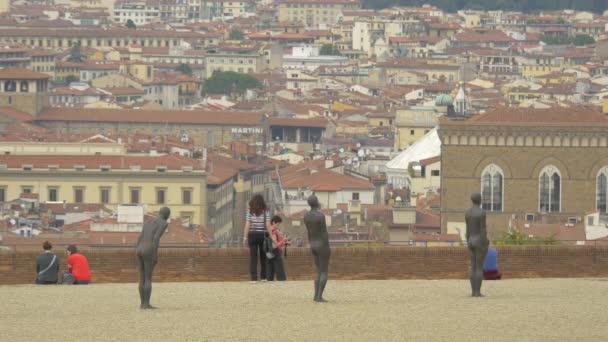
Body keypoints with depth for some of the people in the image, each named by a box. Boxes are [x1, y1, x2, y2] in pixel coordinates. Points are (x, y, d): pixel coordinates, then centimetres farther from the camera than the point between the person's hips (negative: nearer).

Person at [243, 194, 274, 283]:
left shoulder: (250, 211, -1)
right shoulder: (265, 211, -2)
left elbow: (247, 225, -6)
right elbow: (268, 225, -8)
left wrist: (245, 238, -4)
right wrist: (272, 237, -4)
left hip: (252, 235, 0)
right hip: (263, 235, 0)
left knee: (253, 257, -2)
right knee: (263, 256, 13)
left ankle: (253, 278, -10)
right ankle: (263, 277, 17)